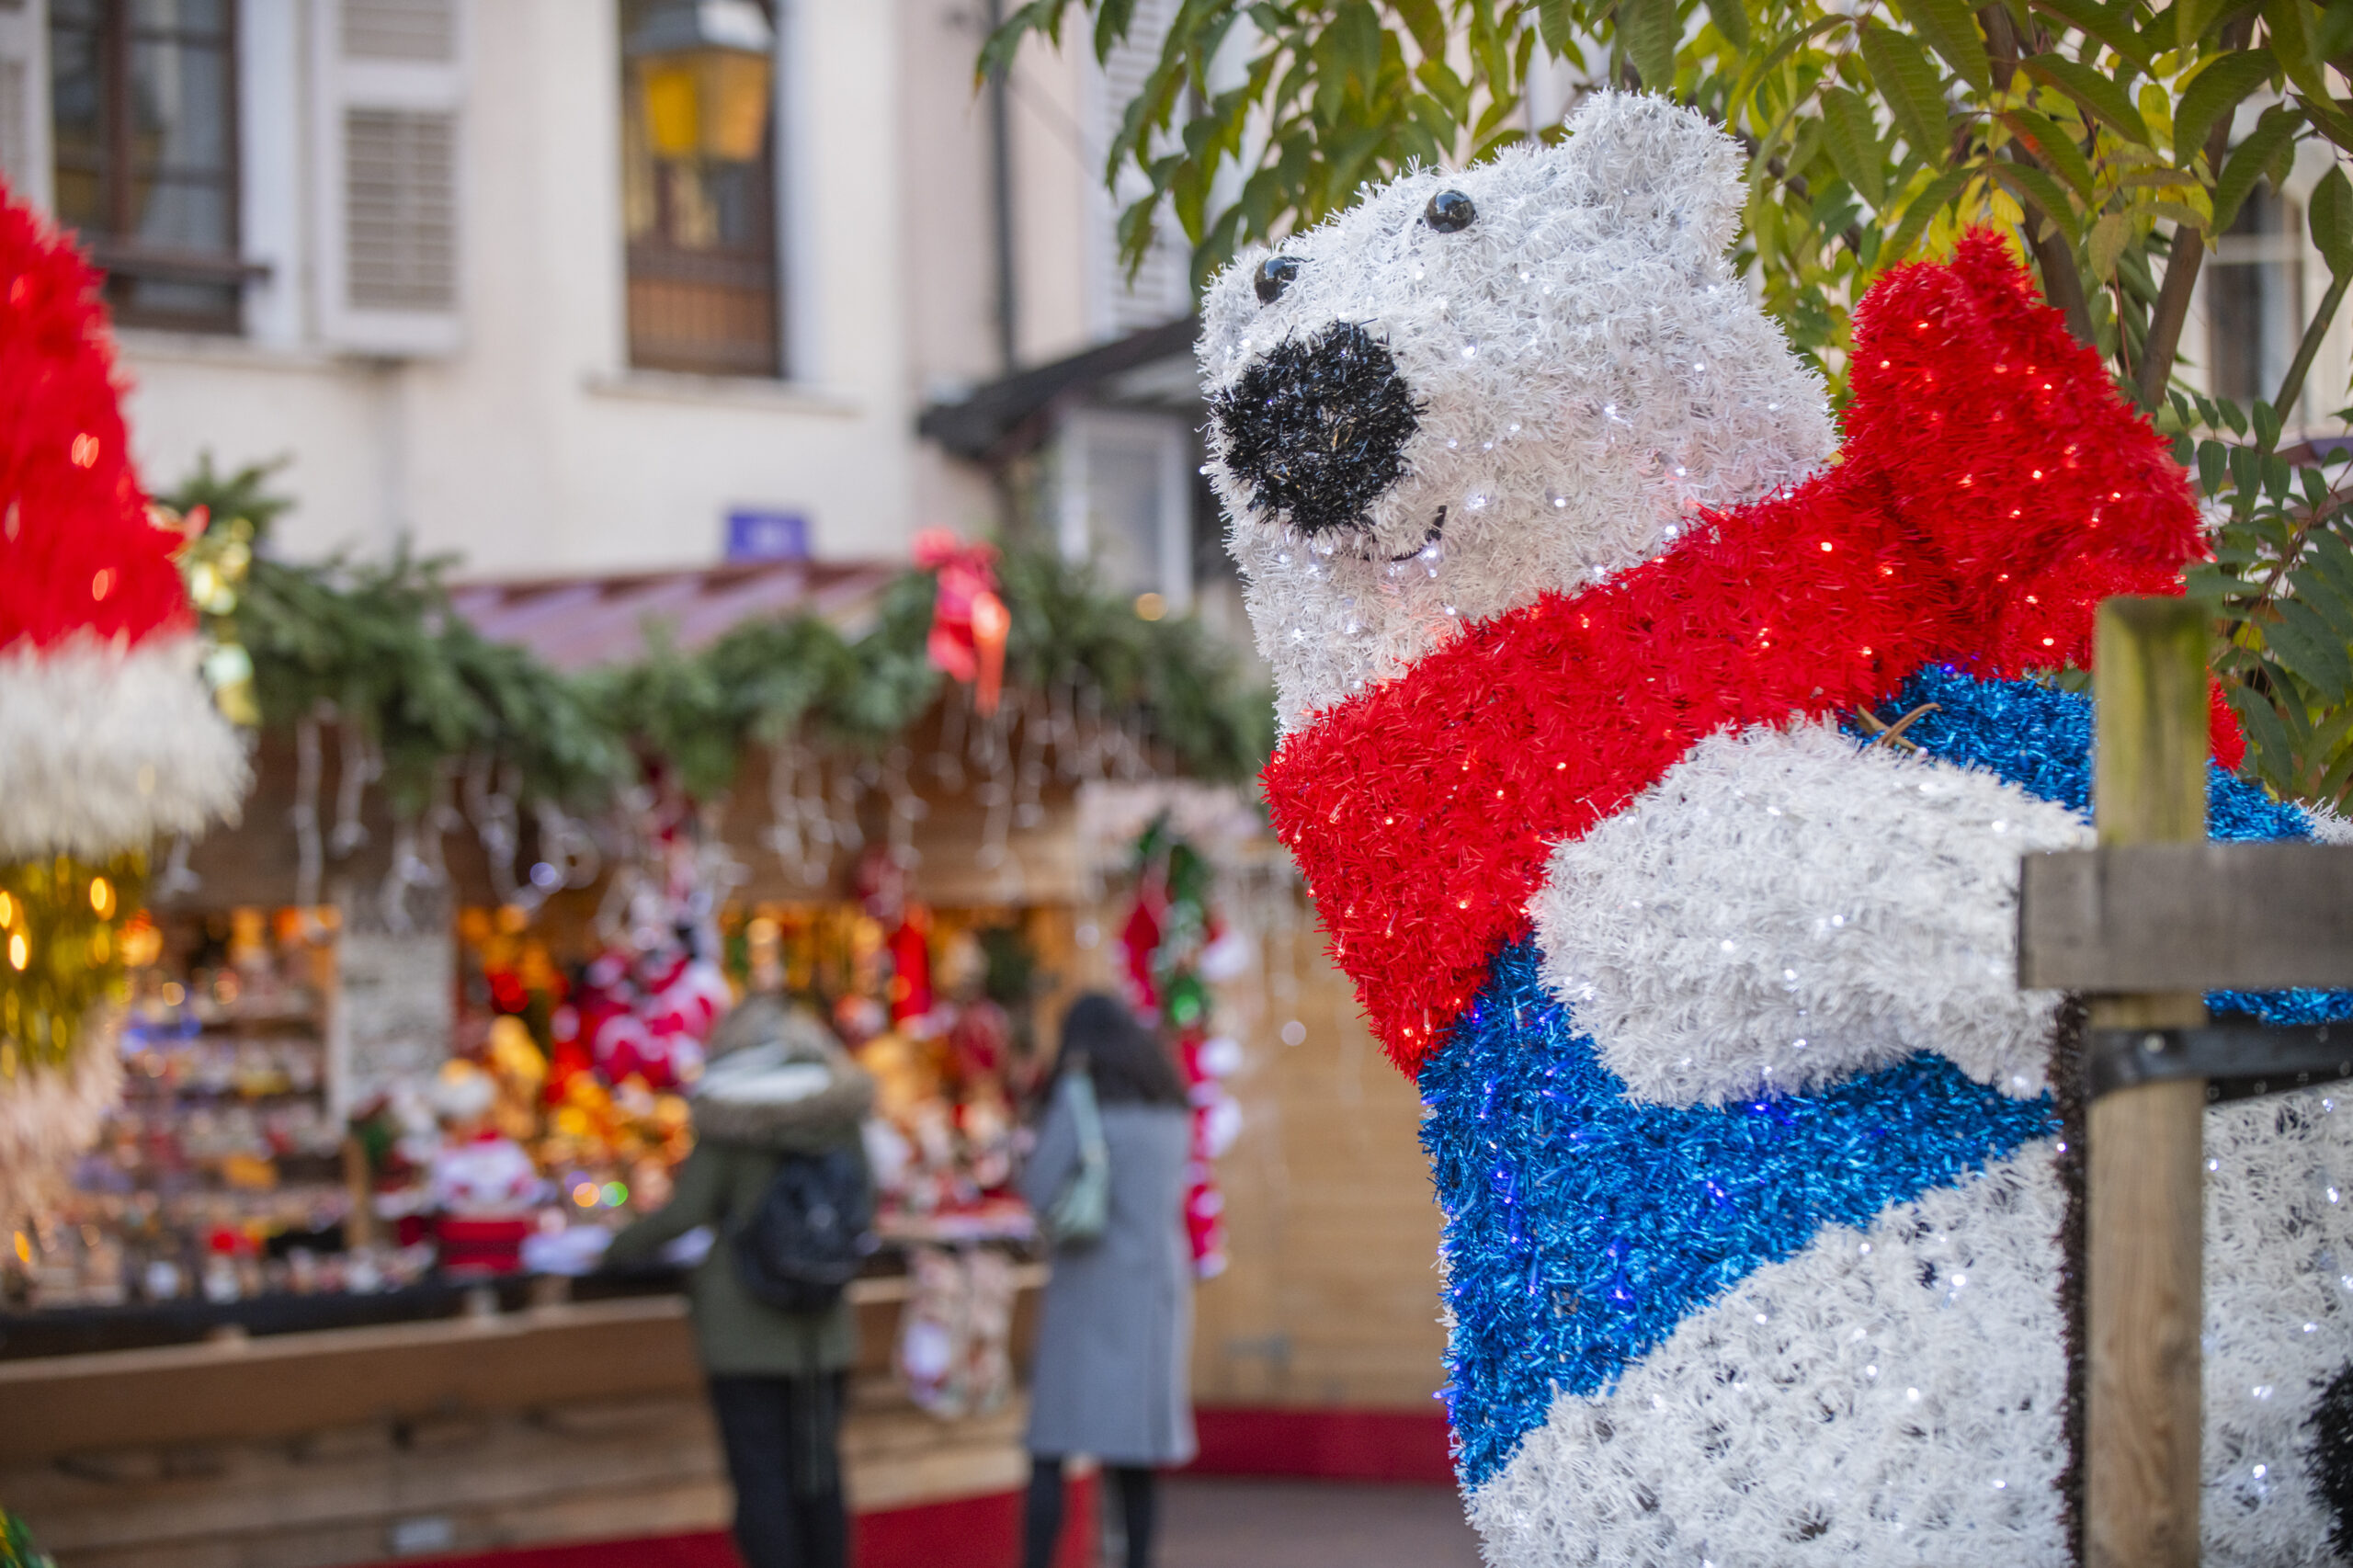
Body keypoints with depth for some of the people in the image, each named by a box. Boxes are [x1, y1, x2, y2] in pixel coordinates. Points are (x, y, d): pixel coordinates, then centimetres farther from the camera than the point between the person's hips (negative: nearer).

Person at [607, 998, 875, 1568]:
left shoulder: (729, 1121, -10)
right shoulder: (837, 1114, 2)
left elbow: (687, 1210, -11)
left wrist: (624, 1246, 4)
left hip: (745, 1325, -4)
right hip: (823, 1325, 4)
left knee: (760, 1475, -1)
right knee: (818, 1472, 13)